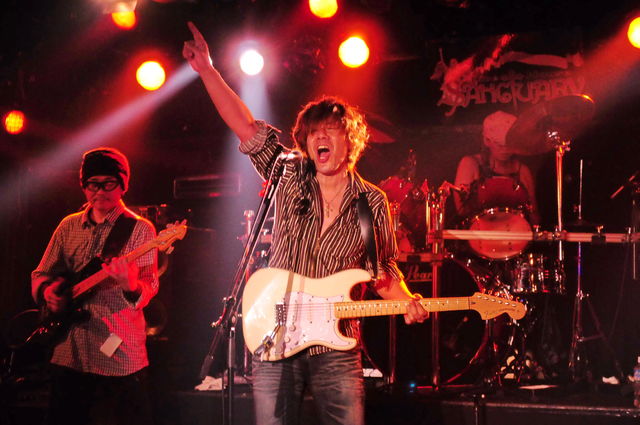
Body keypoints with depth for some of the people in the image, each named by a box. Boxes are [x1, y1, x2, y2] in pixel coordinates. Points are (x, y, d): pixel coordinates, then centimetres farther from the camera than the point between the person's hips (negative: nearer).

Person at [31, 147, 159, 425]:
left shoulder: (139, 229, -3)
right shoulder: (69, 226, 11)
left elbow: (149, 287, -13)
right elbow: (41, 274, 17)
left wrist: (132, 287, -36)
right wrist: (47, 292, -5)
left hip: (120, 354, -5)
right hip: (68, 353, 5)